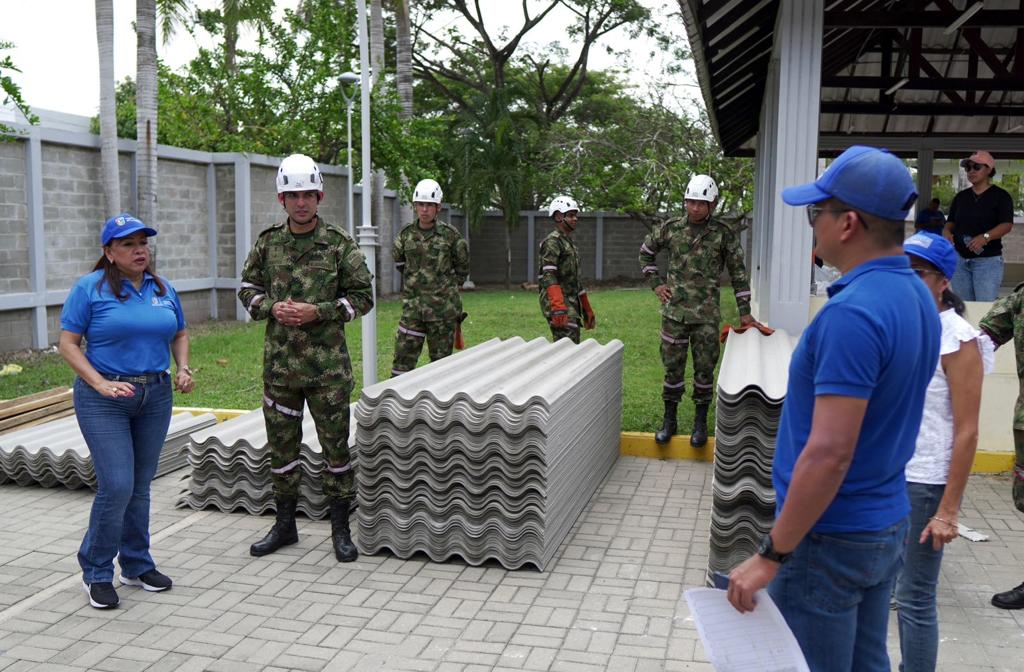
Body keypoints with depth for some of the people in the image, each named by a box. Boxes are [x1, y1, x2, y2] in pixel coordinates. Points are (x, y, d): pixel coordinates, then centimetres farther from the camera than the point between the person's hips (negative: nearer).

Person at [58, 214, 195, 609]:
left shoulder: (163, 289, 9)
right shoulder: (90, 288, -6)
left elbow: (179, 334, 19)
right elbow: (68, 344, -6)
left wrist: (183, 369, 1)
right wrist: (101, 384, -18)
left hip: (156, 398, 5)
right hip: (104, 401, -5)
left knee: (140, 486, 12)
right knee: (117, 485, -11)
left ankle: (138, 566, 26)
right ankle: (96, 572, 9)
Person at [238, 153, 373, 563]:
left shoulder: (339, 244, -4)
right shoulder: (268, 242, 6)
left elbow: (363, 296, -2)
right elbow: (248, 288, 13)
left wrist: (318, 312, -15)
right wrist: (272, 308, -8)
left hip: (327, 364, -3)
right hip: (279, 362, 3)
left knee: (336, 445, 3)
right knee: (281, 445, 12)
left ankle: (341, 529, 17)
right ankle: (285, 524, 28)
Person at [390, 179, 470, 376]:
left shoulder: (450, 234, -4)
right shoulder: (406, 234, 3)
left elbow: (462, 266, 11)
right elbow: (398, 258, 22)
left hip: (443, 308, -2)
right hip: (412, 306, 2)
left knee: (441, 358, 7)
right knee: (403, 355, -1)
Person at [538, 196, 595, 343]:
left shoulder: (570, 243, 21)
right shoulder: (552, 242, -8)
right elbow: (548, 276, -19)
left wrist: (587, 310, 25)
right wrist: (558, 307, -30)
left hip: (572, 304, 10)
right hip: (558, 303, -9)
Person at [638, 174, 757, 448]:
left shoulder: (724, 234, -2)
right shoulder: (670, 229, 2)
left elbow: (738, 272, 3)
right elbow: (645, 252, 18)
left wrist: (744, 311, 3)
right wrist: (655, 284, 9)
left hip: (707, 315, -1)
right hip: (674, 311, 1)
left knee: (704, 369, 4)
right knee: (673, 367, 8)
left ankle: (700, 422, 17)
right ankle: (669, 420, 20)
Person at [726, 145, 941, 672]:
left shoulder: (852, 314, -25)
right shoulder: (917, 298, 5)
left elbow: (829, 453, -28)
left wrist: (771, 554, -20)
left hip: (830, 537, -9)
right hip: (887, 524, 9)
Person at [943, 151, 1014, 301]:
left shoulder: (1000, 196, -2)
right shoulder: (961, 197, 14)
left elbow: (1007, 225, -10)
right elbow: (951, 221, 18)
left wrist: (985, 237, -27)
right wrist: (947, 232, -6)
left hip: (988, 260, -5)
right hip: (960, 259, 5)